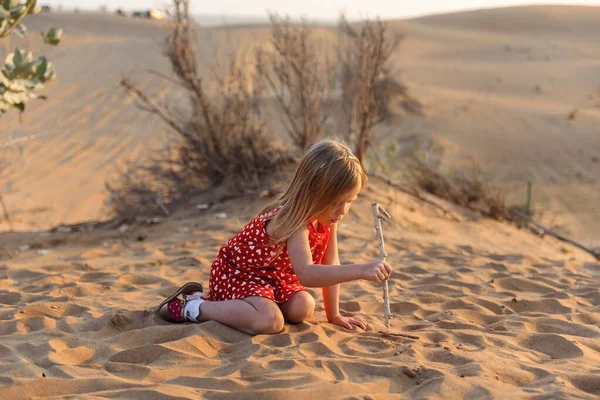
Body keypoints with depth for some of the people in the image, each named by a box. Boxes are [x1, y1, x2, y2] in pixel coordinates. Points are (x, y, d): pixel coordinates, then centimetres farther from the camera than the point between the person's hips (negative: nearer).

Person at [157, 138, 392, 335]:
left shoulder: (328, 218, -8)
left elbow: (330, 265, 1)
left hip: (274, 275, 9)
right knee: (270, 322, -30)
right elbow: (306, 274, -49)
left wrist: (334, 315, 0)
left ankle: (228, 302, 5)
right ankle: (194, 306, -12)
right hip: (235, 272, -9)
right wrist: (361, 270, -57)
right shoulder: (293, 221, -34)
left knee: (302, 308, -14)